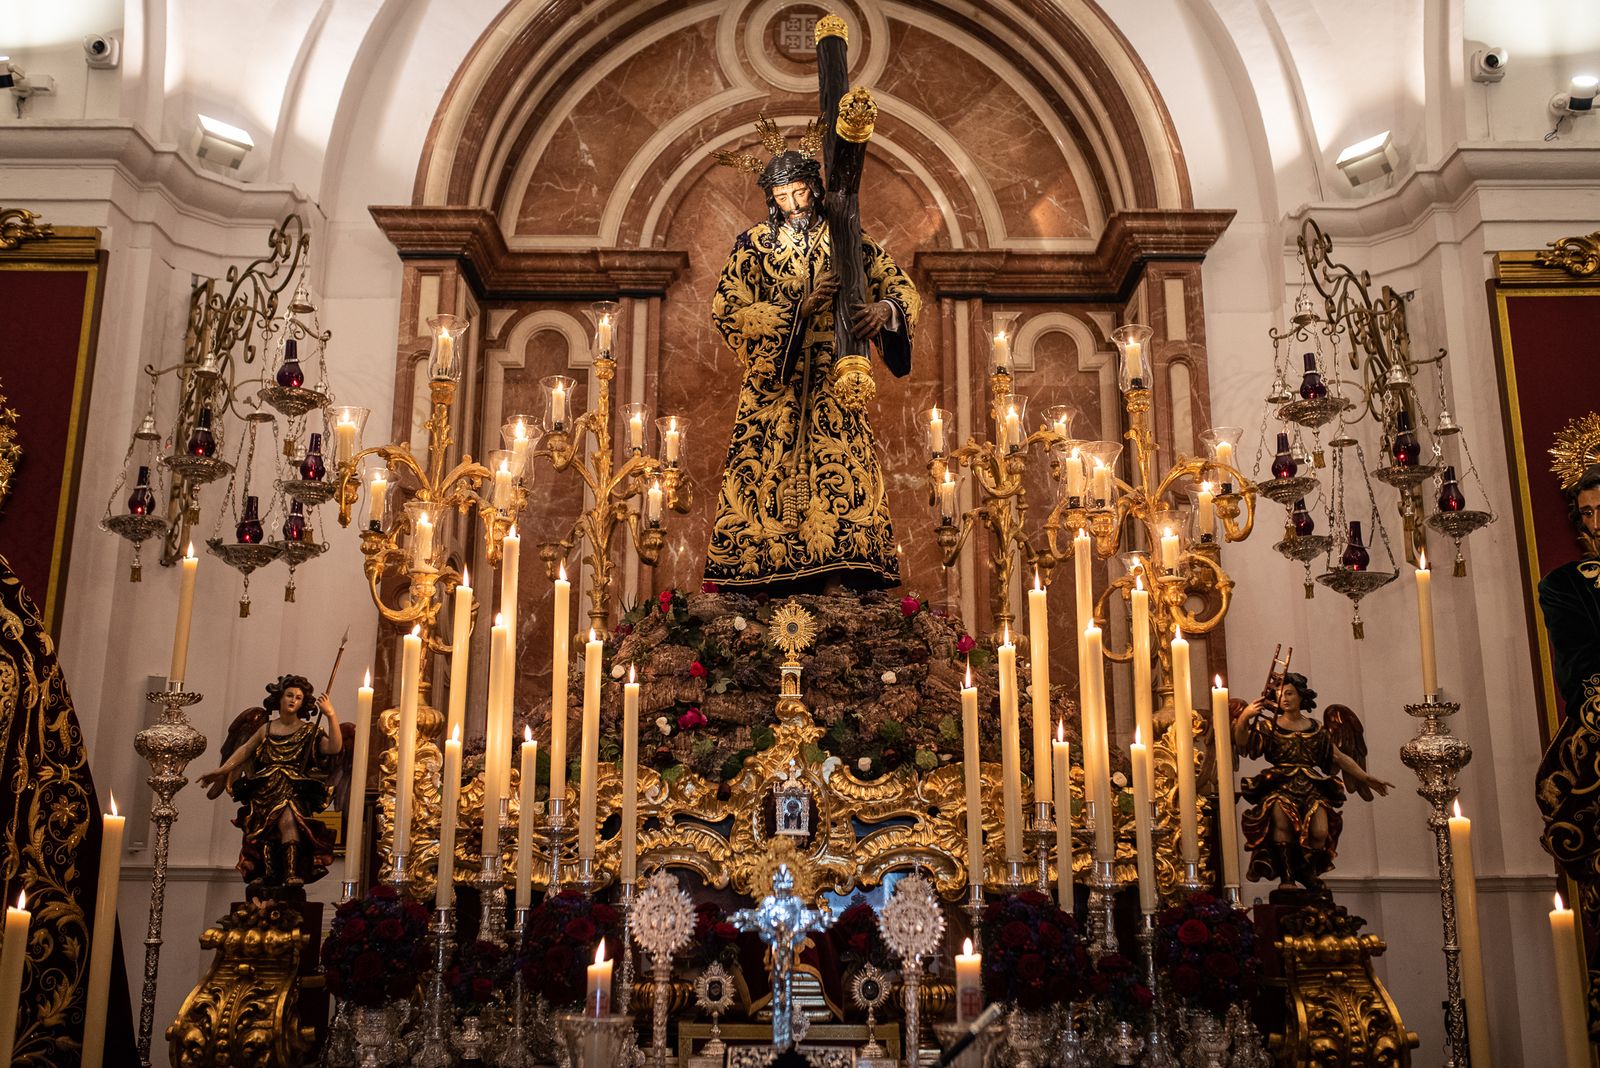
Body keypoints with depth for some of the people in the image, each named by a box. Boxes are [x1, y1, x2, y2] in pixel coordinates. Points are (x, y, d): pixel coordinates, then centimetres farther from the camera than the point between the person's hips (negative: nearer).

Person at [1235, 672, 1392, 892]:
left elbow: (1339, 757, 21)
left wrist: (1366, 778, 17)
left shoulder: (1316, 729, 16)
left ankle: (1307, 873, 5)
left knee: (1320, 831, -24)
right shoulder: (1270, 725, 9)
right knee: (1282, 821, -34)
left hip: (1311, 788, 2)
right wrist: (1244, 718, -22)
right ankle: (1286, 877, -24)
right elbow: (1243, 744, -4)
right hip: (1280, 786, -2)